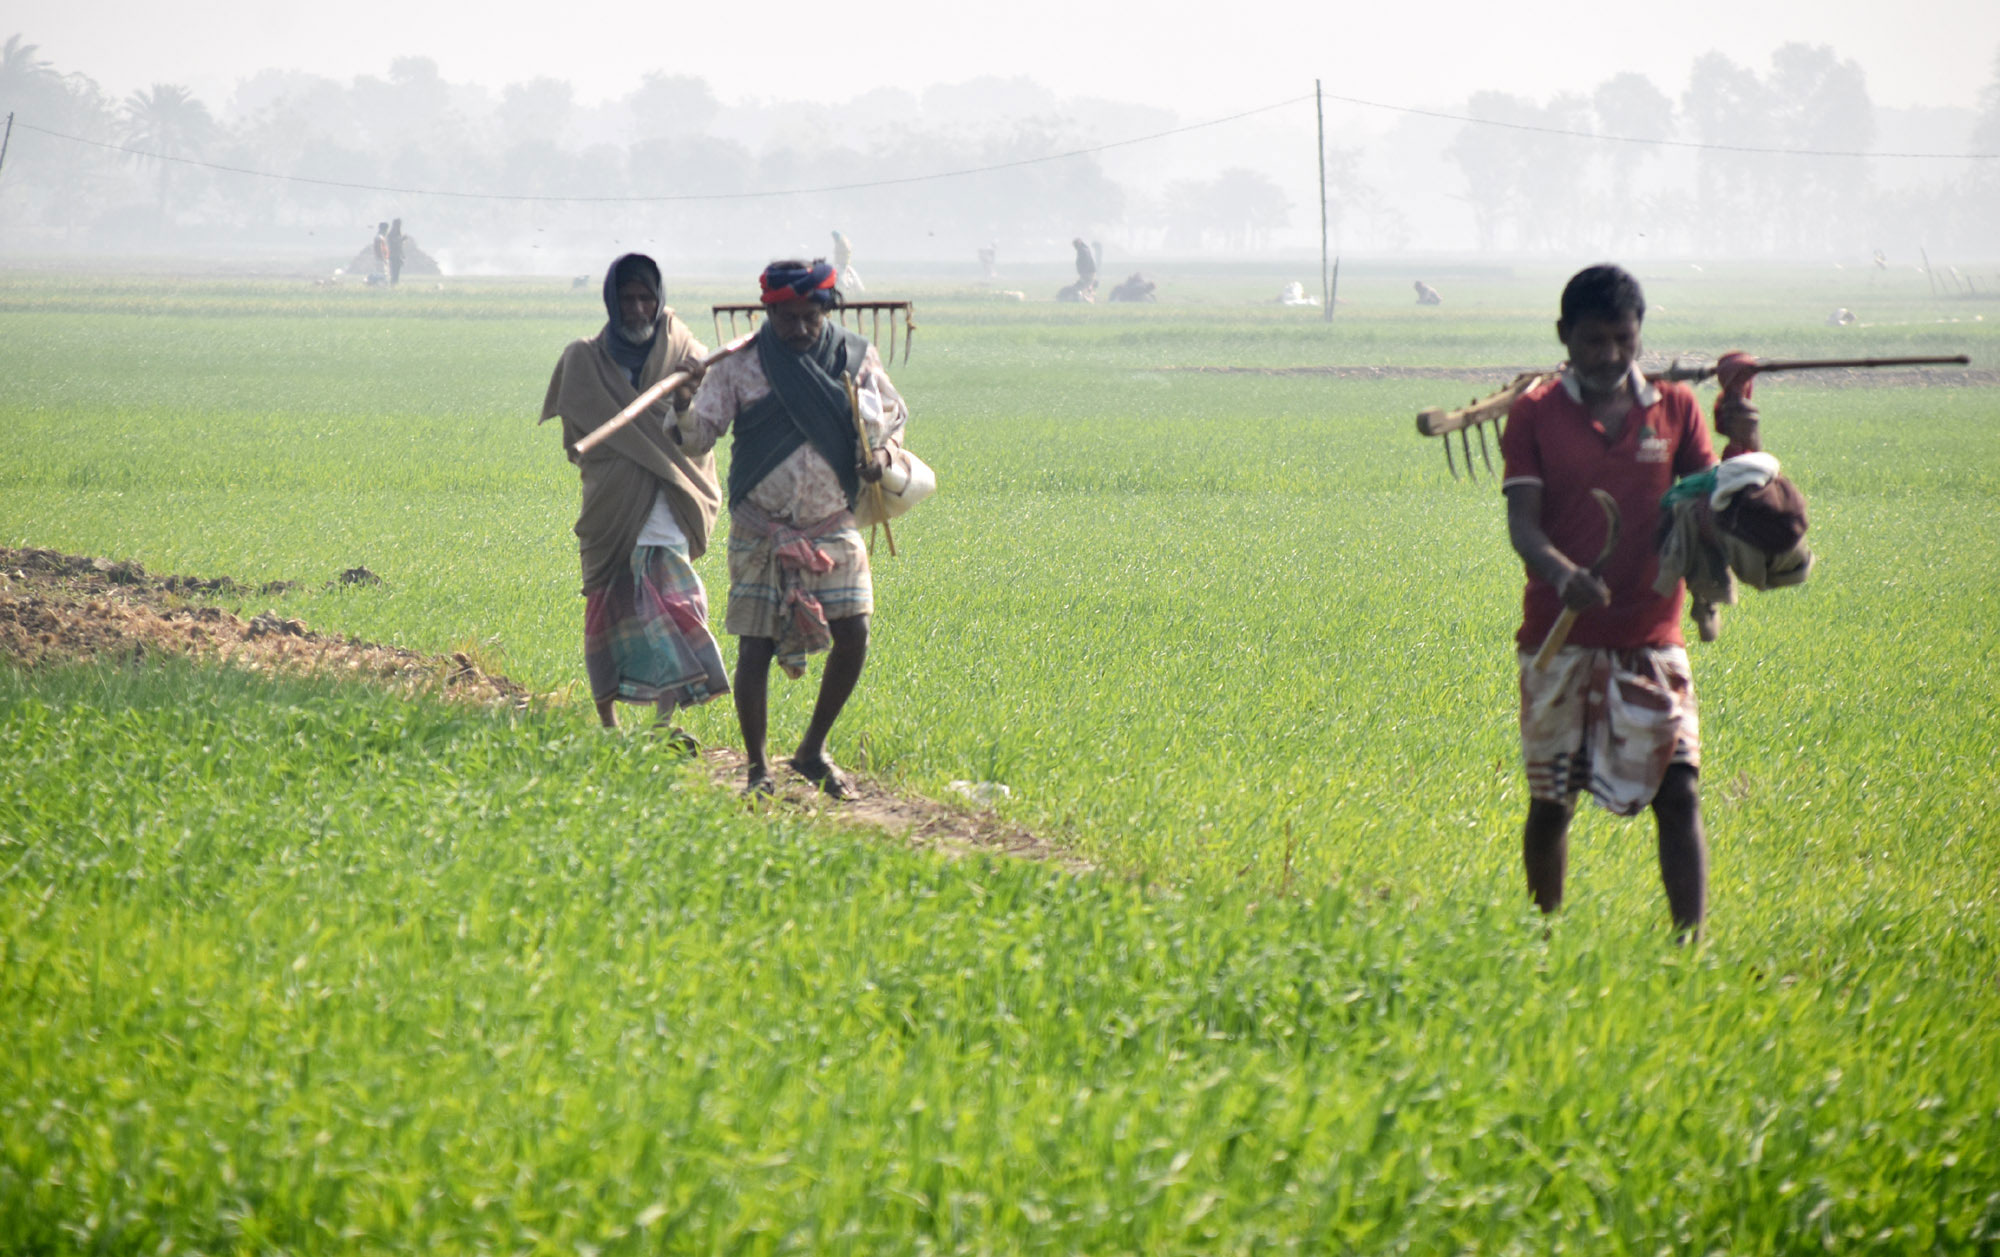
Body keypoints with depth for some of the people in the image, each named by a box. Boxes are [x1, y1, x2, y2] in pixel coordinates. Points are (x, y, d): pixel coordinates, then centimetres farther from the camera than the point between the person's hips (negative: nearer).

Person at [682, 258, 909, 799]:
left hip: (833, 528, 2)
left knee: (853, 638, -5)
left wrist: (883, 451, -7)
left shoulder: (855, 357, 2)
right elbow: (697, 437, -6)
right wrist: (682, 415, -29)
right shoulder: (739, 365, -5)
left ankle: (813, 750, 16)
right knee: (755, 645, -5)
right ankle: (756, 769, 10)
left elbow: (893, 414, 15)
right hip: (762, 531, -2)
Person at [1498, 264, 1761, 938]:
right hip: (1559, 637, -1)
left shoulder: (1675, 409, 7)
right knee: (1550, 800, 6)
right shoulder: (1535, 415, 1)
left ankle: (1692, 939, -14)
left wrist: (1745, 450, -16)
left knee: (1678, 792, -11)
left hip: (1650, 638, 1)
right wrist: (1563, 575, -29)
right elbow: (1523, 524, -8)